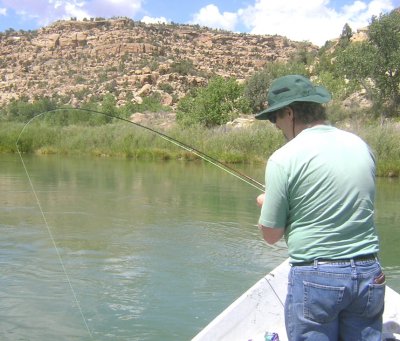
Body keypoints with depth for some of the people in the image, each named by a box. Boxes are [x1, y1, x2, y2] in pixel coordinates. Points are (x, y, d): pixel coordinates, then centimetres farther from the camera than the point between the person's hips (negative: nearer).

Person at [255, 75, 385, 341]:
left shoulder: (284, 159, -12)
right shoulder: (360, 145, 4)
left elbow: (271, 235, -6)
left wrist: (267, 204, 13)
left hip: (316, 277, -5)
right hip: (370, 275, 5)